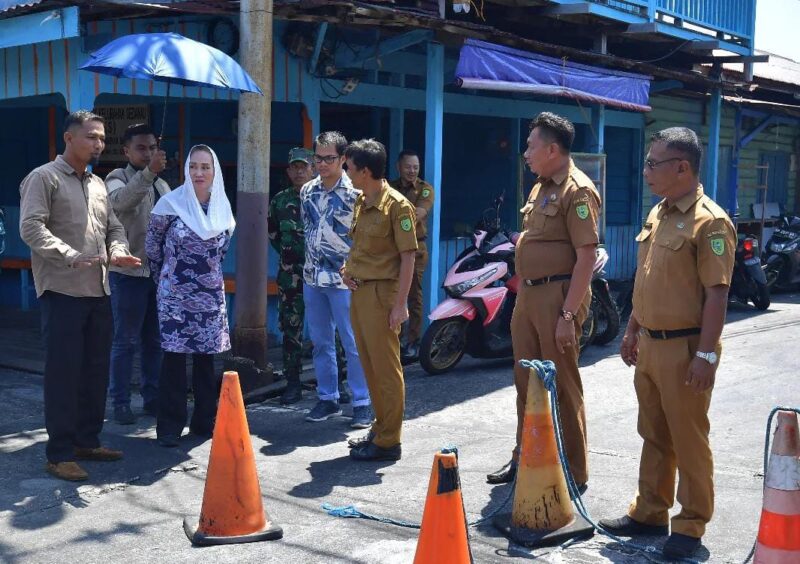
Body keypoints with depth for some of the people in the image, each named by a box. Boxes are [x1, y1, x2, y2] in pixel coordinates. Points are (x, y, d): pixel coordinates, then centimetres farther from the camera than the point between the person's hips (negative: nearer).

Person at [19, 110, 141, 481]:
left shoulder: (98, 184, 17)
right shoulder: (44, 178, -5)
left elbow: (113, 227, 21)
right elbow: (31, 228, -15)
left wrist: (117, 251, -2)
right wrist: (72, 257, -25)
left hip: (98, 291, 7)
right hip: (62, 292, -7)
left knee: (96, 370, 12)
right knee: (63, 372, -4)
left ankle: (88, 441, 24)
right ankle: (60, 454, 4)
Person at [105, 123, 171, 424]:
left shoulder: (162, 185, 16)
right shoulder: (118, 178, -4)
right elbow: (120, 201, -29)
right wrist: (148, 172, -42)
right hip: (129, 272, -6)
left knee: (155, 340, 11)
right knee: (125, 341, -1)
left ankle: (152, 398, 21)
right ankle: (121, 402, 7)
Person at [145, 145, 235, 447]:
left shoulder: (222, 209, 2)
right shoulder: (170, 204, -8)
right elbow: (152, 246, 3)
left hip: (210, 296, 4)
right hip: (174, 295, -3)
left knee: (206, 357, 9)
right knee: (174, 357, -3)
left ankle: (205, 421, 20)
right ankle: (169, 427, 6)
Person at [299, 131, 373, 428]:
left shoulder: (354, 194, -11)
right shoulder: (307, 191, 8)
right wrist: (313, 261, 16)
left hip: (343, 278, -6)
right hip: (313, 277, 6)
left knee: (353, 344, -2)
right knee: (320, 342, 12)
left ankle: (362, 403, 7)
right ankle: (327, 398, 23)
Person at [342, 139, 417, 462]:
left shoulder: (397, 205, -12)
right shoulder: (361, 202, 13)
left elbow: (408, 257, -14)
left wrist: (401, 303, -17)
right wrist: (348, 268, 7)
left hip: (381, 293, -9)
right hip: (359, 290, 9)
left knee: (386, 369, -2)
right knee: (370, 366, 15)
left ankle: (388, 442, 6)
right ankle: (381, 429, 27)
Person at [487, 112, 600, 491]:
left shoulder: (577, 191, -14)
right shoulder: (541, 187, 16)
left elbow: (586, 257, -19)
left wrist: (568, 314, -23)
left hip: (557, 296, -9)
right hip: (528, 294, 9)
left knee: (562, 387, -1)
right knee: (526, 381, 17)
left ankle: (573, 475, 10)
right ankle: (525, 457, 32)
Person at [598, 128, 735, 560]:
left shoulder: (709, 222, -15)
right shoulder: (657, 214, 11)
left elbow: (716, 294, -18)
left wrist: (707, 355, -21)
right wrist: (632, 331, 19)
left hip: (684, 349, -8)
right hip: (650, 345, 8)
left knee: (688, 441, 3)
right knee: (653, 436, 17)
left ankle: (692, 525, 16)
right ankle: (649, 512, 29)